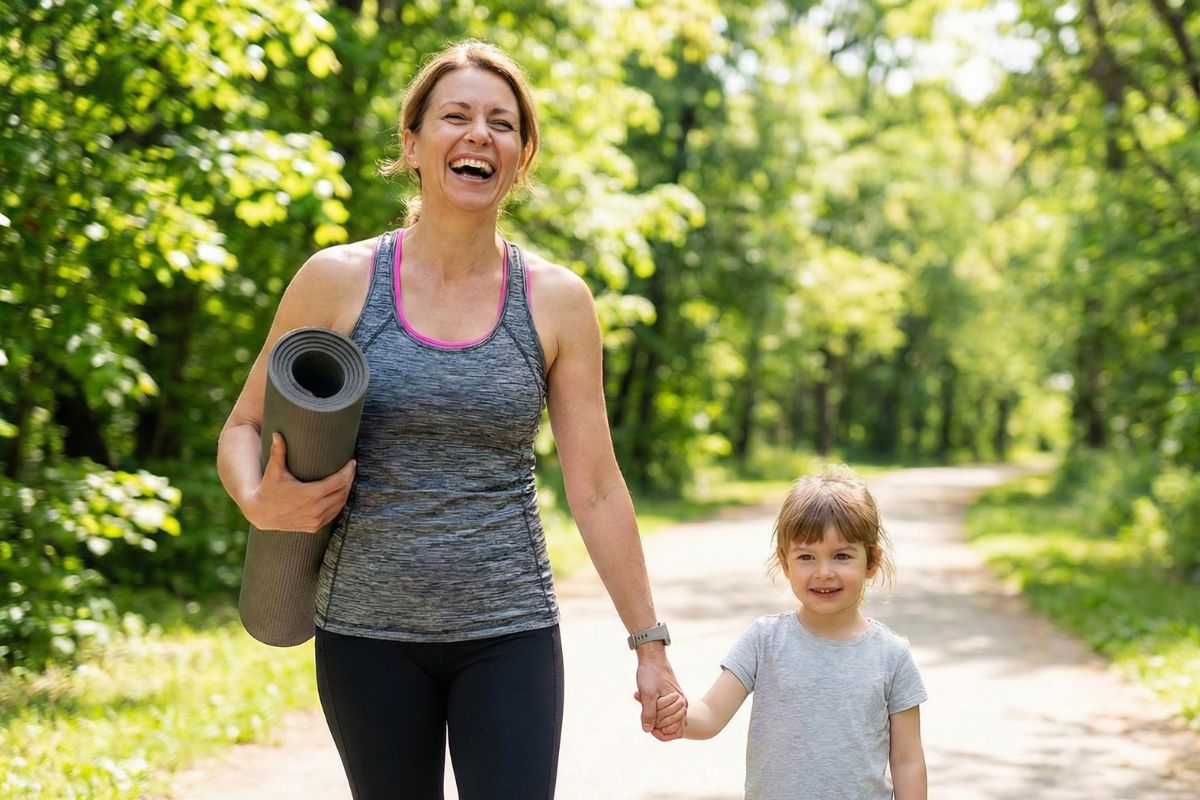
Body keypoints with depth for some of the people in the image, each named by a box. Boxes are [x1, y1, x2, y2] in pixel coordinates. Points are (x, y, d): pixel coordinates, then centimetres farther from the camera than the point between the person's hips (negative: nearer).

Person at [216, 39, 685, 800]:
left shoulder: (557, 301, -1)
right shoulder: (337, 280, -3)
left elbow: (596, 488, 2)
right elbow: (243, 428, 6)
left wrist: (650, 643, 2)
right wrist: (260, 503, -16)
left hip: (511, 634, 0)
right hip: (368, 631, 0)